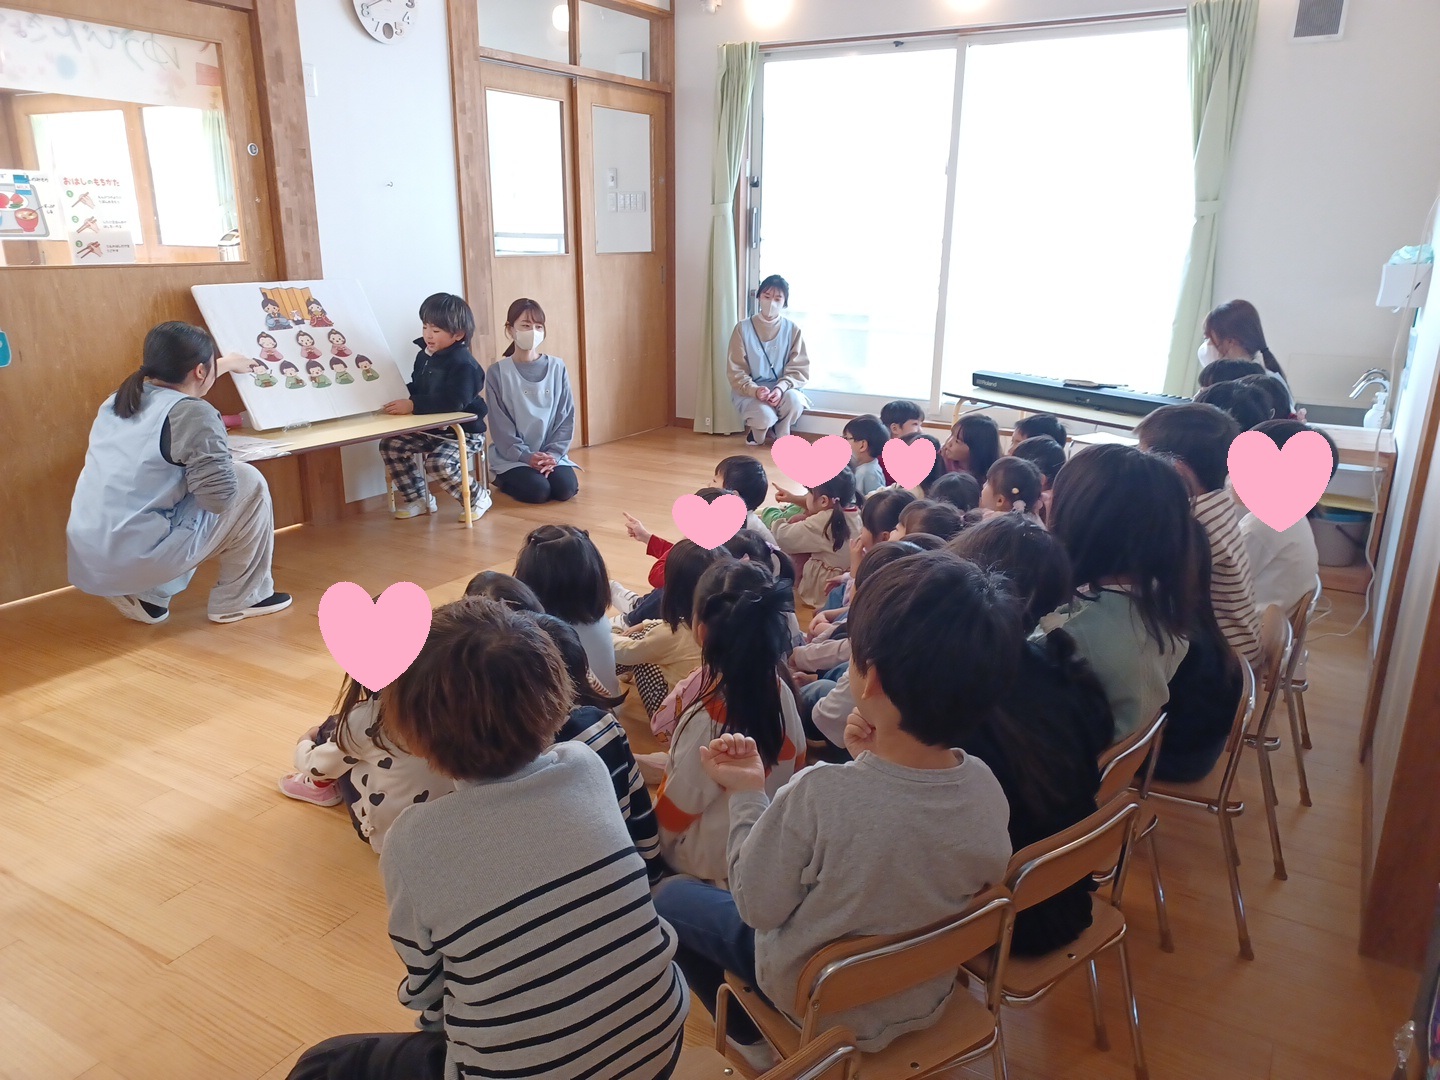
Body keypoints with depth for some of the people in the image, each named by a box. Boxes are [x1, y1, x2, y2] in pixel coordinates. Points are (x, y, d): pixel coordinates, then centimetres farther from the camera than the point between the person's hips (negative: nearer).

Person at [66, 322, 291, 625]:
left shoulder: (120, 398, 10)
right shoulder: (193, 415, -15)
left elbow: (175, 380, 33)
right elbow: (219, 497, -16)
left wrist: (225, 364, 48)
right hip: (138, 561, -8)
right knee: (250, 481, 5)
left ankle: (142, 596, 19)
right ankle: (240, 598, 13)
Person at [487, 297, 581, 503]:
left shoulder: (557, 367, 2)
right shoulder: (499, 372, -5)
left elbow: (566, 416, 2)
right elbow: (500, 425, -7)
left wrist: (553, 454, -11)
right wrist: (527, 456, -17)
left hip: (552, 454, 3)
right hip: (512, 456, -2)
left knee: (566, 489, -22)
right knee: (537, 491, -26)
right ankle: (505, 480, 9)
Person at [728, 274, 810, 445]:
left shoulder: (792, 330, -1)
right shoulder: (743, 328, -5)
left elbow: (799, 369, -4)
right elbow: (736, 372, -7)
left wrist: (781, 388, -24)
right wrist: (755, 390, -25)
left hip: (781, 390, 2)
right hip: (749, 391, -2)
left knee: (794, 398, -34)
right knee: (765, 415, -34)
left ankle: (781, 436, -1)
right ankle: (755, 430, 6)